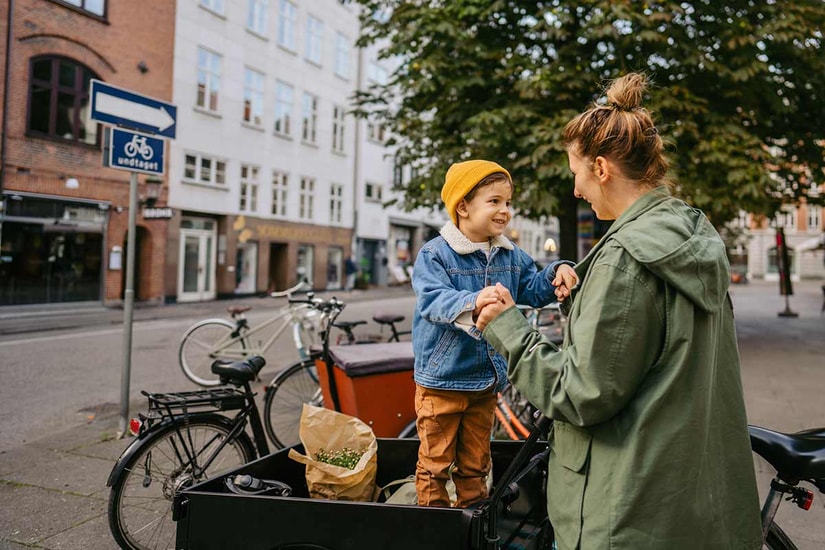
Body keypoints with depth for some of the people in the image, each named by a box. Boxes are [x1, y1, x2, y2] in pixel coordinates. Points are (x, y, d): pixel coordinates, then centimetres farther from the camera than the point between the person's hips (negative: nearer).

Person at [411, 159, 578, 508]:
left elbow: (532, 291, 8)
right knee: (434, 463, 8)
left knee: (475, 464, 21)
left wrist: (555, 274, -14)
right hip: (442, 379, -5)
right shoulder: (434, 254, -15)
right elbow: (434, 300, -29)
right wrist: (472, 303, -49)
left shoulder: (511, 256, 6)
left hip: (486, 380, 6)